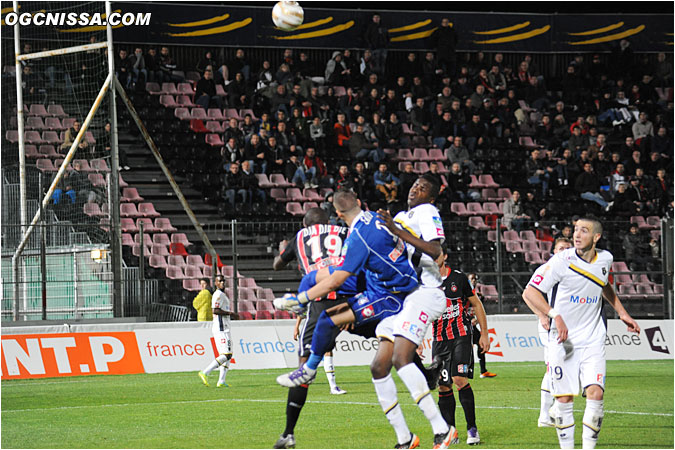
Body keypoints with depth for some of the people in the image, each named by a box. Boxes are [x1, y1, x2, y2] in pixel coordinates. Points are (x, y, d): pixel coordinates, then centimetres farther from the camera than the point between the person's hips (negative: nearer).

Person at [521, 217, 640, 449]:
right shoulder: (562, 261, -13)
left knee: (596, 393, -11)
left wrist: (622, 313, 23)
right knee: (564, 398, -2)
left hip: (592, 340, 3)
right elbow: (529, 293, -17)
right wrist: (555, 316, -29)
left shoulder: (605, 259, 3)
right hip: (563, 340, -3)